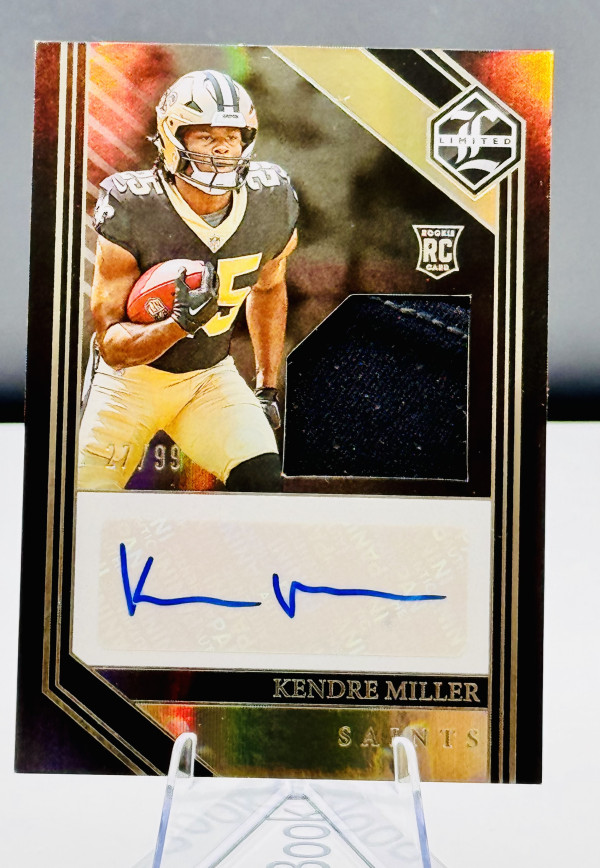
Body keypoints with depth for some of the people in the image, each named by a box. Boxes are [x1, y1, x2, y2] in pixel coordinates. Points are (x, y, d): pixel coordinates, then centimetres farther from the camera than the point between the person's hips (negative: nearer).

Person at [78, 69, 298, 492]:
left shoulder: (271, 206, -12)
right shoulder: (131, 210, -23)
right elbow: (110, 343, -20)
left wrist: (268, 387, 9)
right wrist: (179, 323, -40)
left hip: (212, 375, 3)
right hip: (133, 375, -2)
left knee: (263, 480, -17)